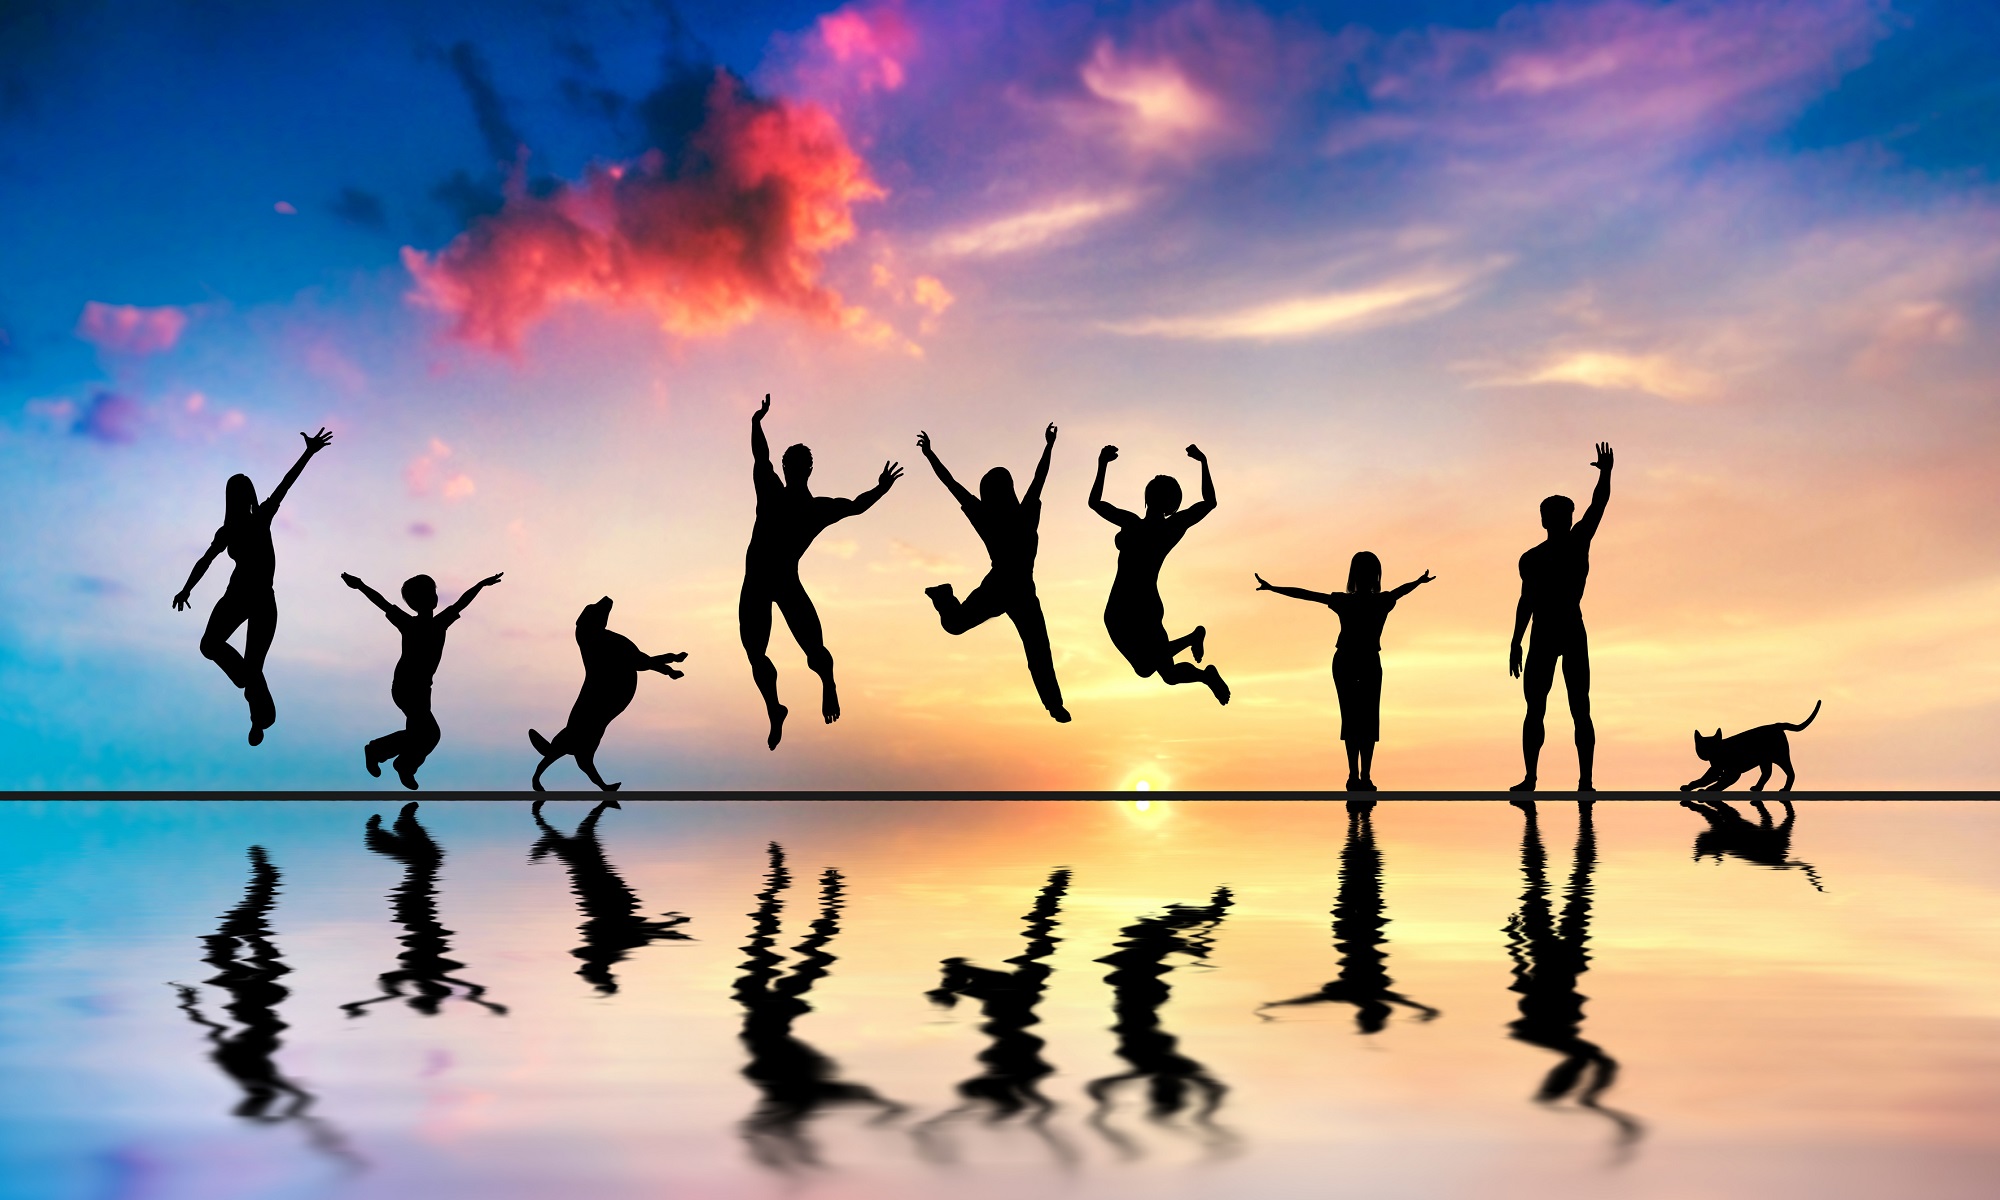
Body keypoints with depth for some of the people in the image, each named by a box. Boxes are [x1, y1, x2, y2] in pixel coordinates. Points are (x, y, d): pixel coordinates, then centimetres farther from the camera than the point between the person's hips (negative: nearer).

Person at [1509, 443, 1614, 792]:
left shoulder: (1578, 543, 3)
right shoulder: (1532, 558, 7)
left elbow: (1598, 506, -9)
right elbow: (1527, 600, 10)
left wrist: (1605, 475, -23)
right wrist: (1516, 642, 8)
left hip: (1572, 635, -2)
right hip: (1541, 639, 2)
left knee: (1580, 711, -5)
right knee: (1534, 711, 4)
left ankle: (1585, 780, -6)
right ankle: (1530, 777, 9)